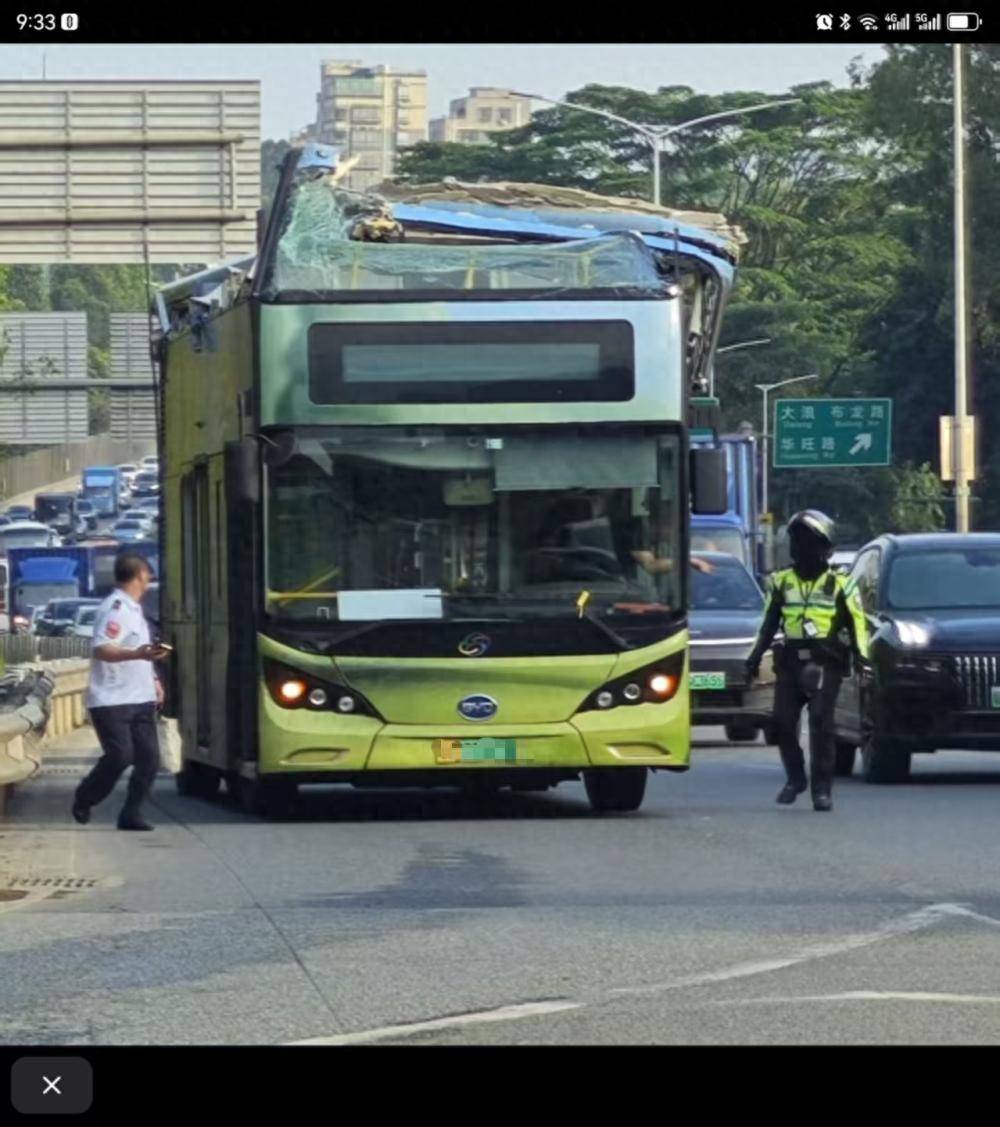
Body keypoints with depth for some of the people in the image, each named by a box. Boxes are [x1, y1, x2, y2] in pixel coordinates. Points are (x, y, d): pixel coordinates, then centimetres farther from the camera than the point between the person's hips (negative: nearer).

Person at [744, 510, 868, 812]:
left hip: (825, 664, -4)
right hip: (790, 662, 4)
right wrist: (754, 658, 15)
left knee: (821, 724, -11)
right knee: (783, 720, -4)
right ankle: (795, 778, 16)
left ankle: (822, 788, -8)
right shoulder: (781, 583, 15)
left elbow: (857, 626, 5)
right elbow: (768, 625, 20)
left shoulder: (838, 586, 5)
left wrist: (863, 661, -5)